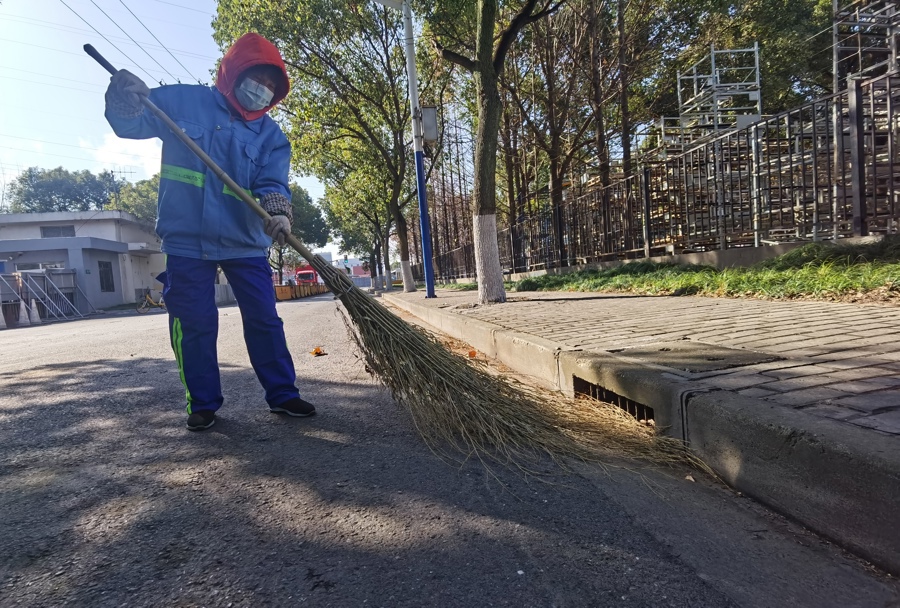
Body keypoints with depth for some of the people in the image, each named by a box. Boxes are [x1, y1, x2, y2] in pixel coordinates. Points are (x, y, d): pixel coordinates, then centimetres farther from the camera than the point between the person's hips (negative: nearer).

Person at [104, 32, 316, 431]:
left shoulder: (271, 135, 4)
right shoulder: (182, 101, 2)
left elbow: (272, 183, -8)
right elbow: (131, 124, 8)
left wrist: (277, 212, -31)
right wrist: (124, 100, -15)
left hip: (246, 242, 1)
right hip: (187, 239, -1)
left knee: (265, 320, 3)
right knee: (194, 325, 4)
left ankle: (282, 394, 15)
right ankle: (203, 403, 18)